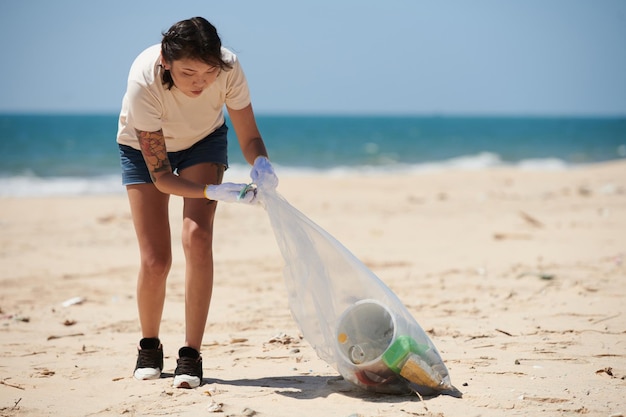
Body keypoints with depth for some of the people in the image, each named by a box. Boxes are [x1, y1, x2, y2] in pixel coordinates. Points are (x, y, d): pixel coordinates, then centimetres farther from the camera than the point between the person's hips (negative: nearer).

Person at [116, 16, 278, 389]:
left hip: (204, 141, 2)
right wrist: (217, 192, -47)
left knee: (198, 238, -20)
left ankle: (191, 354, -11)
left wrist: (261, 164, -43)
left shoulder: (229, 69, -34)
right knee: (155, 261, -8)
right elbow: (161, 177, -33)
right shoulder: (144, 82, -39)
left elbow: (250, 136, -20)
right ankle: (149, 348, 19)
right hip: (144, 148, -1)